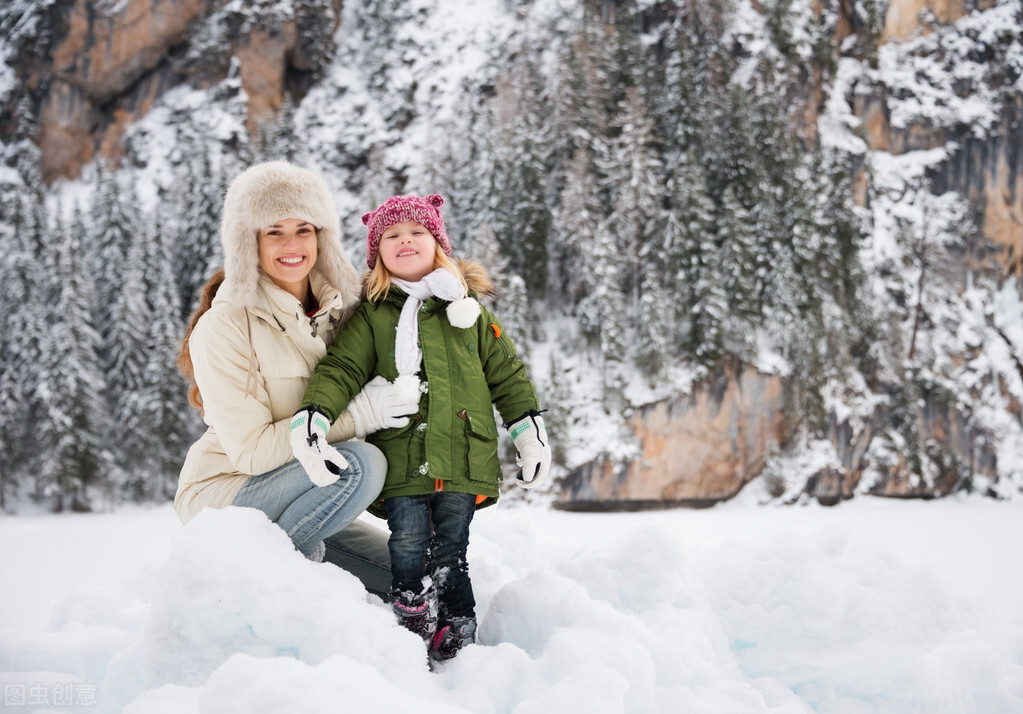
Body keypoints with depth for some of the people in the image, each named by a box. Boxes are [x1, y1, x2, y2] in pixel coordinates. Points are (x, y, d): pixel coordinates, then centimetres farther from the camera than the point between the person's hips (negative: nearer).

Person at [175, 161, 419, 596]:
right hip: (221, 496, -7)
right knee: (362, 464, -30)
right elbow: (251, 450, -21)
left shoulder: (340, 307, 2)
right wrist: (359, 414, -26)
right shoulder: (224, 325, -16)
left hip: (303, 488, 7)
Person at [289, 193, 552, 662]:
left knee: (450, 549, 2)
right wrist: (311, 417, -16)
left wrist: (530, 430, 11)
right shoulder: (370, 315, 9)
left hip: (463, 456, 1)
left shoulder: (468, 308, 14)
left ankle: (459, 637, 10)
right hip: (401, 455, -1)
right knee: (409, 542, -10)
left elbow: (506, 373, 16)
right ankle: (413, 634, 1)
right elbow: (340, 369, 0)